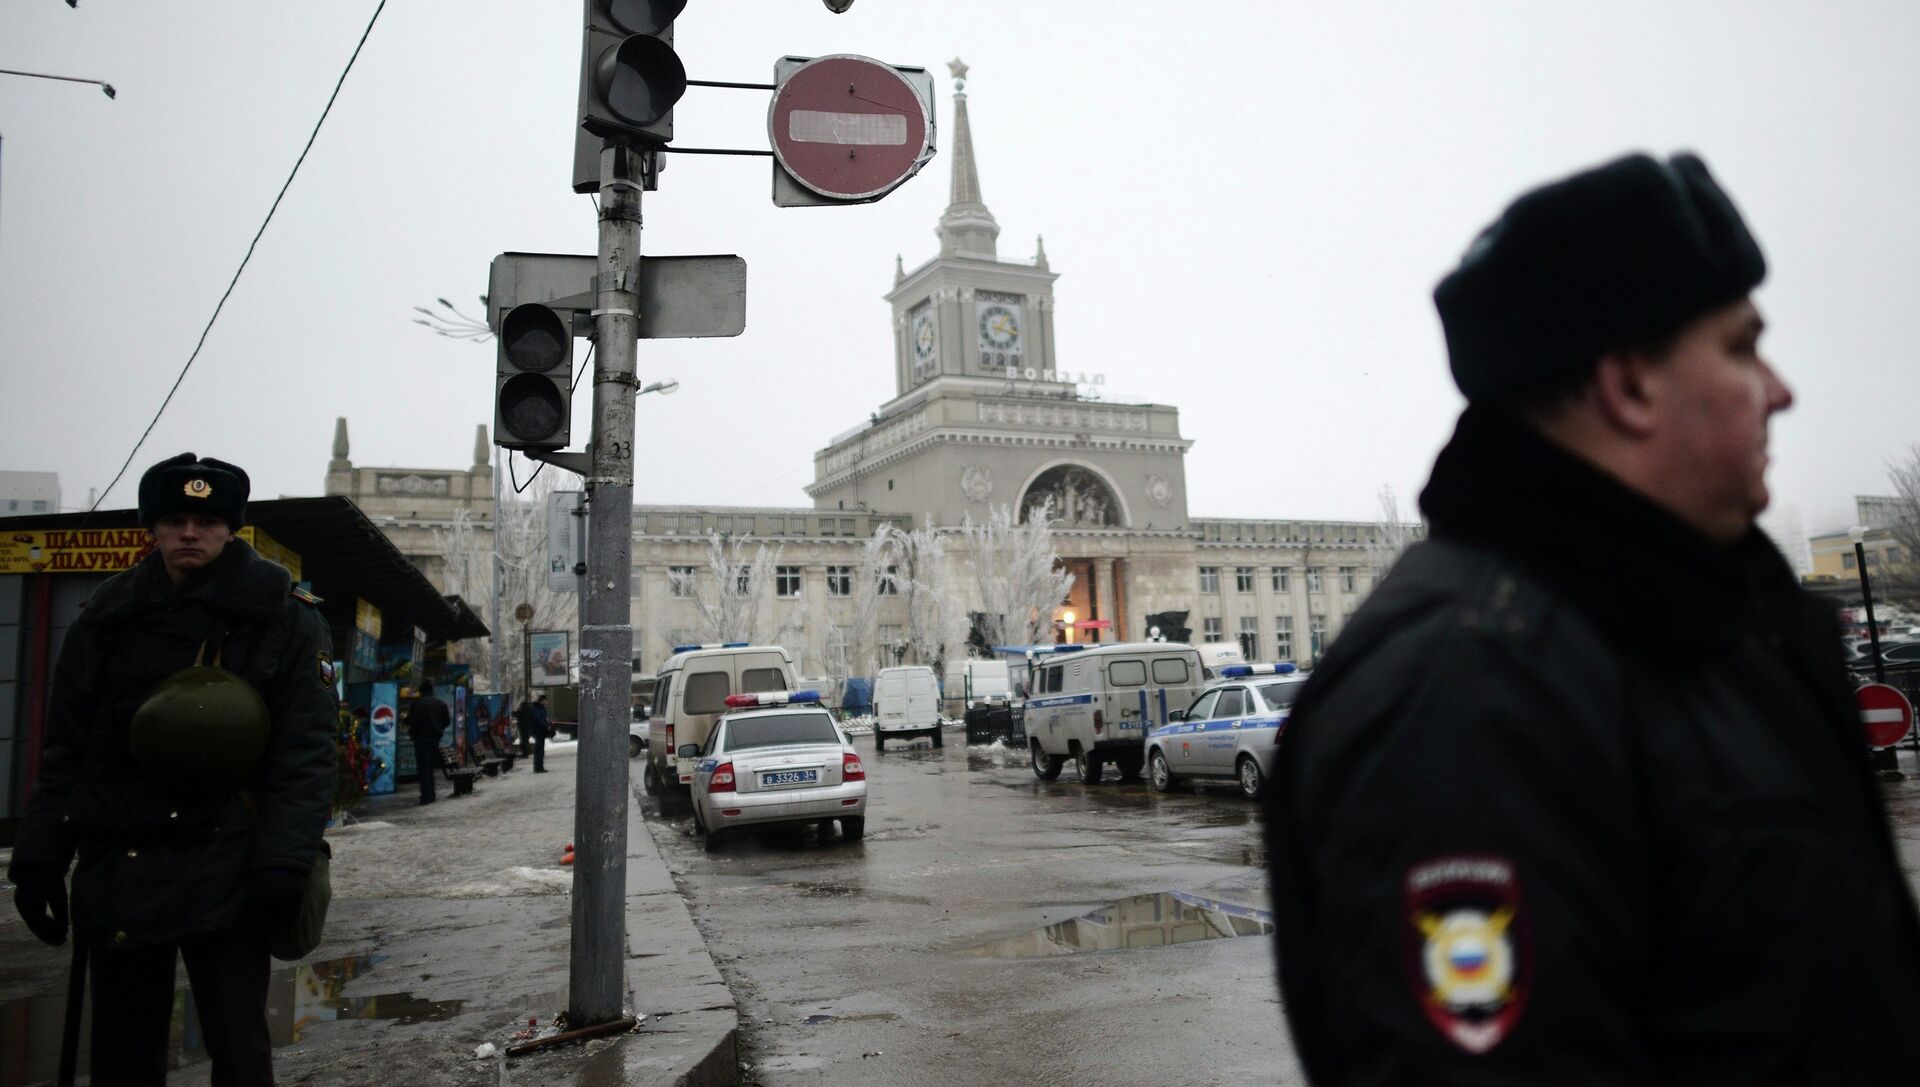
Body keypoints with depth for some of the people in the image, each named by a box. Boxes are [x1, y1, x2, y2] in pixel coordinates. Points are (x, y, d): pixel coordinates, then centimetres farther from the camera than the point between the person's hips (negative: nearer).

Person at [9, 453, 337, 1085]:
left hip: (226, 870, -4)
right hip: (118, 867, 4)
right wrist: (39, 857, 8)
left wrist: (283, 862, -15)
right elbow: (65, 748, 13)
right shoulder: (109, 615, 9)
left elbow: (306, 753, -7)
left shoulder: (285, 618, -3)